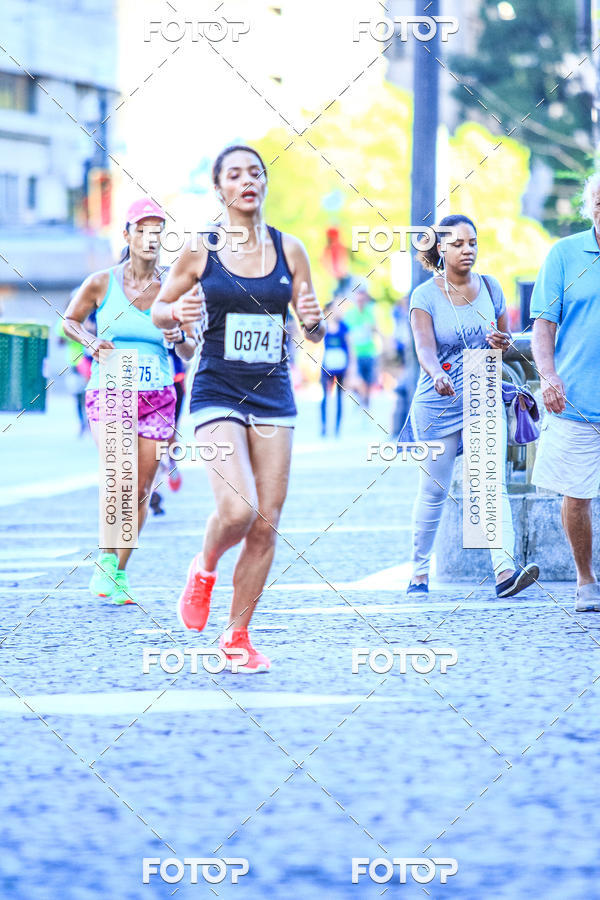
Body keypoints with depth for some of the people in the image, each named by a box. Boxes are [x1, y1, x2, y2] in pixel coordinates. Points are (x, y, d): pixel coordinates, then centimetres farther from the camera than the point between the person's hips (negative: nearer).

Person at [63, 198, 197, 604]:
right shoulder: (102, 283, -4)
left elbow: (191, 351, 8)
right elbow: (69, 320, 12)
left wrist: (180, 337, -15)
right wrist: (90, 340, -8)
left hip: (157, 399, 3)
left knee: (142, 491, 5)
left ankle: (119, 574, 22)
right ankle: (105, 559, -7)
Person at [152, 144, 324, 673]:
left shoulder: (289, 250, 5)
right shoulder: (200, 252, -2)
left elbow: (315, 333, 10)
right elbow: (159, 310, 9)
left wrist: (313, 320, -13)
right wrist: (178, 314, -13)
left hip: (274, 397, 3)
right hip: (217, 396, -3)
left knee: (265, 526, 0)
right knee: (237, 510, -21)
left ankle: (237, 637, 14)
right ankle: (204, 569, 12)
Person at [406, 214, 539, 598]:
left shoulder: (490, 288, 4)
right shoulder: (425, 296, -7)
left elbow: (505, 337, 15)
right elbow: (424, 347, -22)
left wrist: (503, 343, -10)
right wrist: (437, 376, -43)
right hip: (438, 403, -2)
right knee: (434, 492, 8)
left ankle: (505, 570, -25)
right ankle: (419, 574, 24)